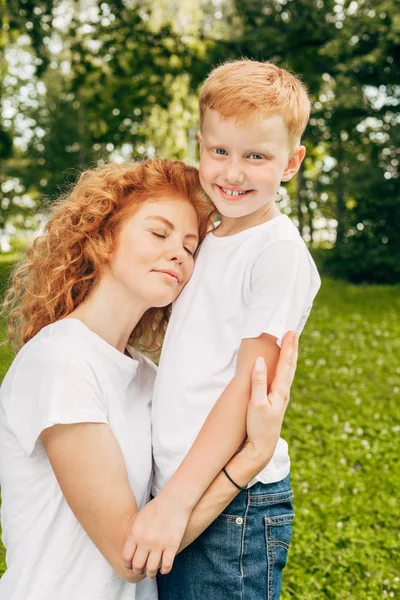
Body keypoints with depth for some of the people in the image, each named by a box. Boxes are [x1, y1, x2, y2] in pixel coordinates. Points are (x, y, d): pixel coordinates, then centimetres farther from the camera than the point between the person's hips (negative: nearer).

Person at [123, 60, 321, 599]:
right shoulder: (208, 242, 11)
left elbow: (251, 383, -17)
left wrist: (177, 500, -19)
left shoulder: (279, 250, -13)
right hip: (174, 495, 7)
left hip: (233, 505, -7)